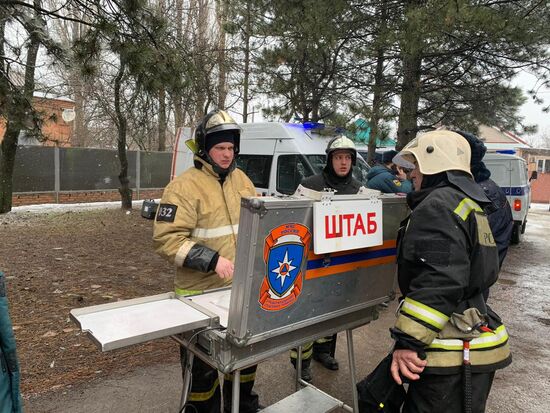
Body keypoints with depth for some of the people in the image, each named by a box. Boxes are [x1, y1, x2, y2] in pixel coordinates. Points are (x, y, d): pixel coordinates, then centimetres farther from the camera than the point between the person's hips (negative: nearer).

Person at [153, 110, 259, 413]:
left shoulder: (241, 179, 7)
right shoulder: (184, 185, -15)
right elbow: (166, 239, -21)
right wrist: (212, 260, -28)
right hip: (201, 293, -7)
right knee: (203, 362, 10)